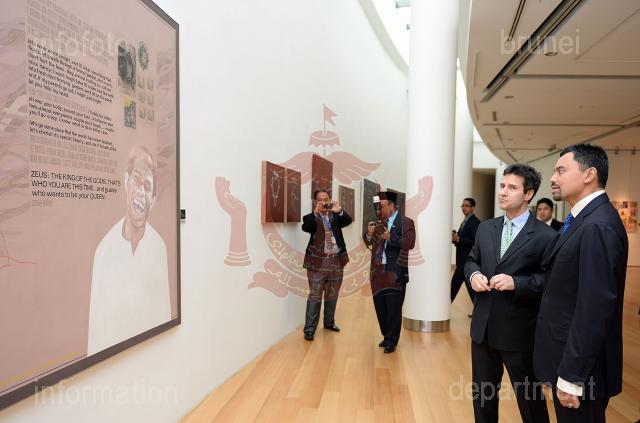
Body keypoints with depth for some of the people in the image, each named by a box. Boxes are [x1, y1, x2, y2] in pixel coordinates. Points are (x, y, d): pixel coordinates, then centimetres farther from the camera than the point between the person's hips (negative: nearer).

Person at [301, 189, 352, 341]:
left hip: (336, 261, 4)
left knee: (332, 295, 15)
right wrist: (316, 213, -29)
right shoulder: (311, 217, 2)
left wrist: (339, 211, -24)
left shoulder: (336, 216, 11)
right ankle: (309, 329, 2)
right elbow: (305, 228, -17)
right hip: (318, 261, -3)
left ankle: (329, 322, 31)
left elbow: (348, 220, -6)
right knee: (315, 296, -3)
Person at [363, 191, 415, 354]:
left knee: (393, 308, 0)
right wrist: (369, 234, -7)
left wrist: (390, 238, -22)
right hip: (378, 270, 6)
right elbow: (368, 242, 14)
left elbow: (410, 243, -16)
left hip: (395, 272, -5)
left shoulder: (406, 222, -4)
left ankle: (391, 342, 14)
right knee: (379, 306, 12)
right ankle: (387, 336, 30)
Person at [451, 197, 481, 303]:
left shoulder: (475, 222, -12)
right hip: (462, 260, 9)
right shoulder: (464, 222, 16)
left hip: (468, 261, -9)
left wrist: (458, 239, -21)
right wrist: (455, 239, 0)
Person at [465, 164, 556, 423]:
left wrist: (516, 282, -26)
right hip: (483, 327, 5)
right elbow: (472, 261, 15)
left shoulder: (546, 236, -12)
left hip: (520, 331, -5)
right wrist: (474, 274, -7)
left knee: (529, 397, 16)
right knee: (482, 393, 21)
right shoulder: (486, 228, 6)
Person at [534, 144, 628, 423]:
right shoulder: (584, 220, 8)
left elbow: (594, 309, -25)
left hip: (580, 367, -9)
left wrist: (571, 377, -21)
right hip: (568, 356, 9)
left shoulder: (598, 226, -22)